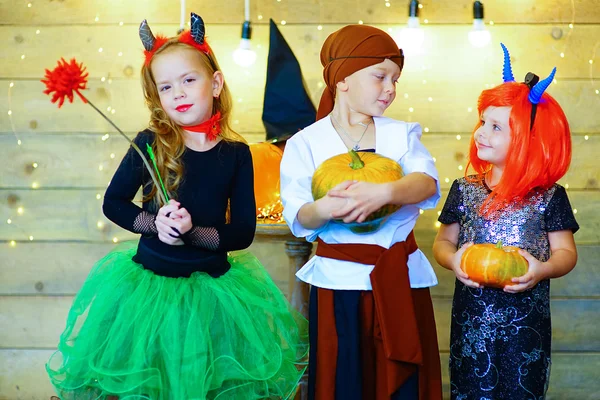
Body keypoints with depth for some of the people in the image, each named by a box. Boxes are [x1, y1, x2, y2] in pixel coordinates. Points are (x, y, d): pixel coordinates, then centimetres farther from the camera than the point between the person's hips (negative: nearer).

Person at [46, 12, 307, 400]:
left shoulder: (236, 153, -6)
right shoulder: (150, 144, -8)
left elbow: (243, 232, -6)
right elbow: (113, 202, 3)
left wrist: (193, 233, -22)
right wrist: (153, 223, -15)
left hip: (212, 286, 1)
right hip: (150, 281, -1)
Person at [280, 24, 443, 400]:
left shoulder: (402, 134, 6)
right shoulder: (305, 143, -1)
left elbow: (427, 182, -13)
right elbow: (299, 219, -8)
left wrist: (383, 193, -33)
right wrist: (324, 209, -31)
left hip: (402, 279, 2)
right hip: (339, 283, -2)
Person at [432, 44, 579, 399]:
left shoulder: (549, 196, -5)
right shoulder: (464, 190, 1)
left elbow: (566, 252, -2)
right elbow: (443, 241, 7)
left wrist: (542, 269, -23)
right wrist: (453, 259, -15)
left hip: (526, 322, -1)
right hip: (471, 317, 2)